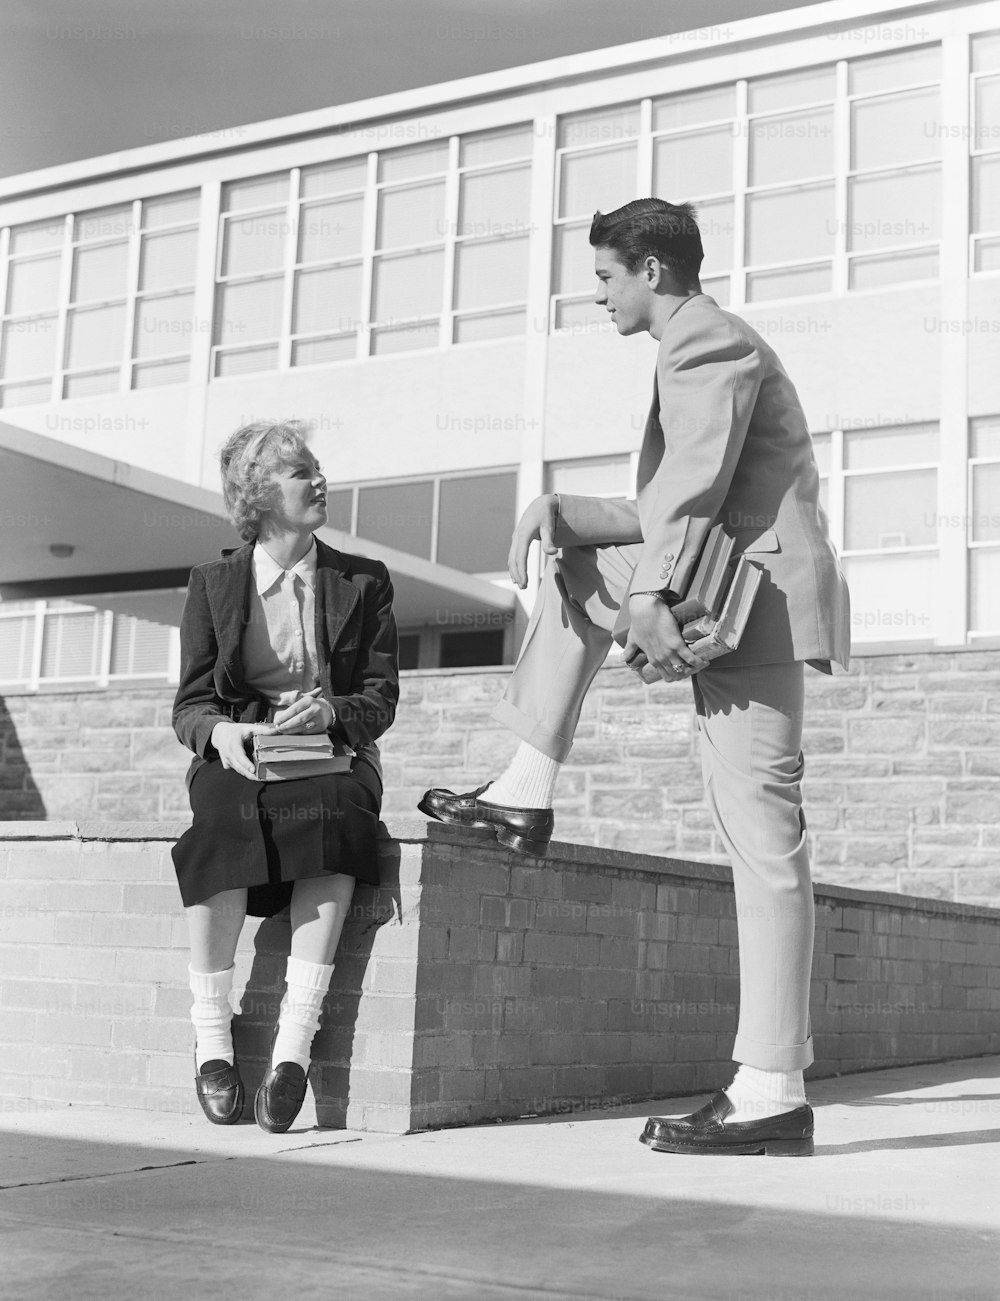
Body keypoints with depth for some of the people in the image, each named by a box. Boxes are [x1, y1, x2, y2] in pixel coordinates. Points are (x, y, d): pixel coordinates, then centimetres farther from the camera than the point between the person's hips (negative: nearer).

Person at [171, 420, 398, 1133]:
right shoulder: (213, 582, 12)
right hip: (236, 755, 0)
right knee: (220, 809, -36)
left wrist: (329, 712, -18)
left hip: (336, 758, 0)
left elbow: (382, 699, 5)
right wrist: (221, 731, -18)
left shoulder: (364, 581, 12)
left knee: (333, 810, -36)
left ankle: (295, 1040, -38)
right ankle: (211, 1031, -28)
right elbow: (189, 702, 7)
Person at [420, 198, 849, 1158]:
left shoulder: (706, 342, -7)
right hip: (723, 594, 10)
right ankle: (527, 795, 12)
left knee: (762, 844, -10)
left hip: (752, 601, -10)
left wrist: (649, 596, -25)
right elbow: (670, 515, 20)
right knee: (573, 564, 18)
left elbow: (697, 483, -21)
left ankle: (771, 1093, -6)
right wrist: (566, 514, 7)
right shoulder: (710, 346, 25)